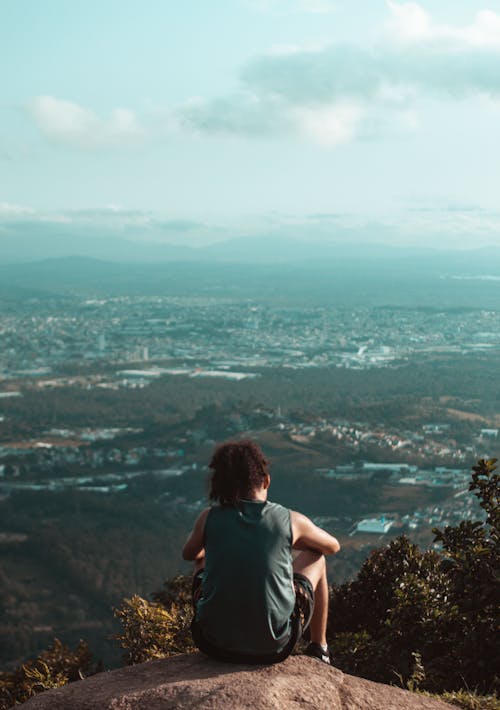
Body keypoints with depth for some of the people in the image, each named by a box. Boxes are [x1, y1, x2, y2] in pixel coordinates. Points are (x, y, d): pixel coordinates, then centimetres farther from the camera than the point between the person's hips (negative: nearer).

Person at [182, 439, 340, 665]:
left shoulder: (209, 517, -4)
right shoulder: (291, 520, -7)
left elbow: (189, 554, 19)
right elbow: (333, 546, 14)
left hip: (215, 644, 1)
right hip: (274, 647, -1)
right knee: (314, 557, 23)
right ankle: (318, 649, 37)